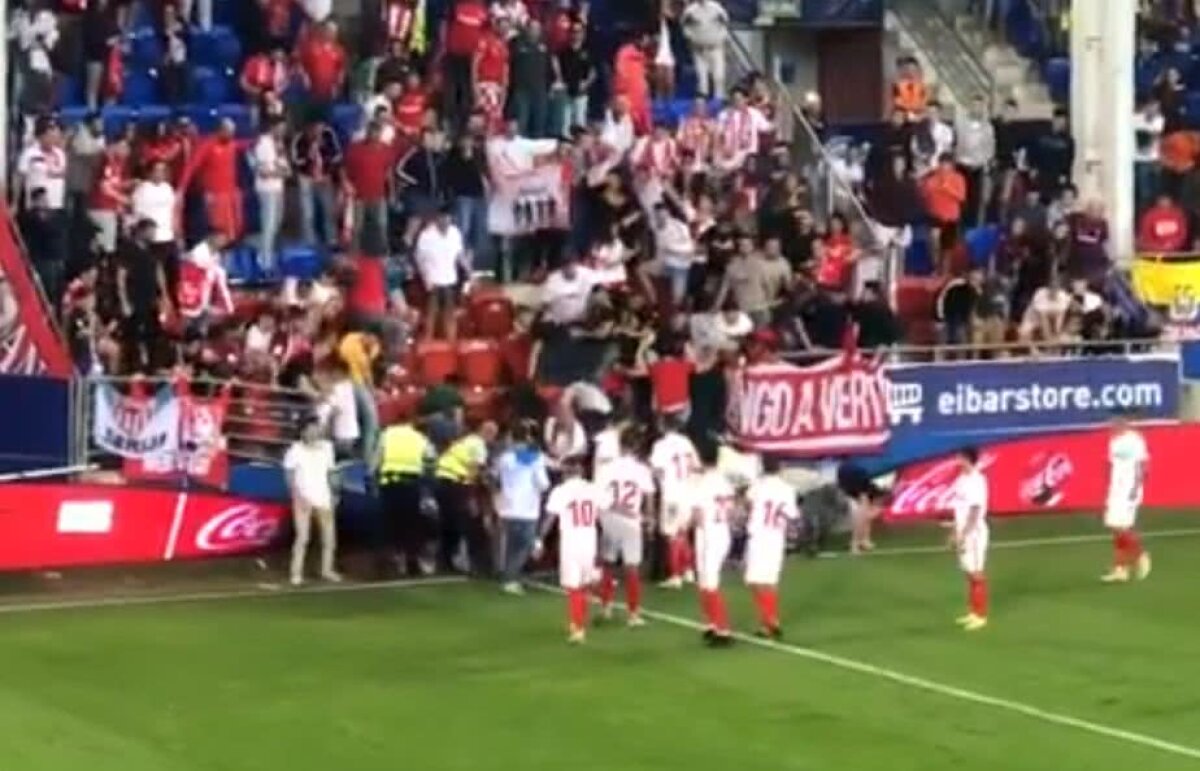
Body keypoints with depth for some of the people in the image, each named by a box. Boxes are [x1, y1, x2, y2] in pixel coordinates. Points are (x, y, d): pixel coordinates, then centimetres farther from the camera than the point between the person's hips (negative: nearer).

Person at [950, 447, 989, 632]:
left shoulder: (976, 481, -17)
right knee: (969, 574, 13)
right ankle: (973, 612, 20)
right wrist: (955, 533, 16)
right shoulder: (962, 479, 10)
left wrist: (964, 535, -21)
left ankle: (981, 616, 2)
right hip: (963, 534, 9)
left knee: (976, 574, -3)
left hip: (974, 534, -9)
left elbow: (975, 512, -20)